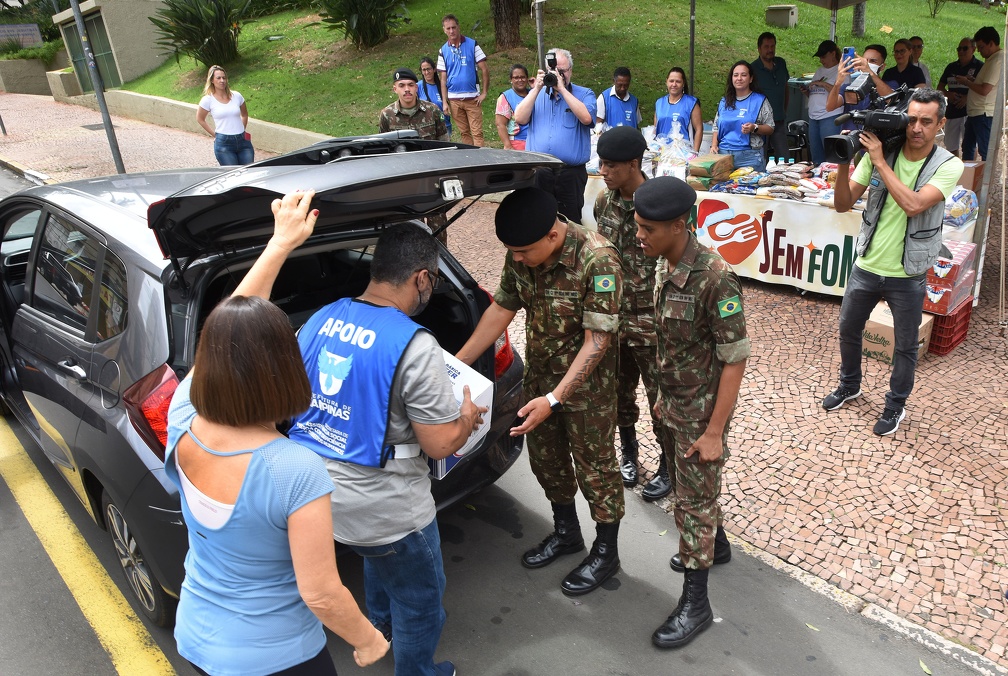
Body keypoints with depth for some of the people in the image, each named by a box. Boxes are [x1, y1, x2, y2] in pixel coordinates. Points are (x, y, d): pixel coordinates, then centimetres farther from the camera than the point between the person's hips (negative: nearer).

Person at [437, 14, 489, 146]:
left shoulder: (472, 44, 0)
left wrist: (484, 93, -7)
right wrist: (444, 102, 1)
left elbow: (485, 69, -1)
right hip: (454, 99, 3)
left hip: (472, 97, -3)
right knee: (464, 133, 8)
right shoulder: (443, 51, 7)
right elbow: (443, 78, 9)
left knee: (477, 132, -7)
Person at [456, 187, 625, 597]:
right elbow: (502, 308, 2)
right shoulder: (522, 254, -10)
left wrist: (555, 398, -30)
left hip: (585, 383, -7)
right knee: (545, 457, 20)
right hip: (539, 375, 7)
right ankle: (566, 533, 44)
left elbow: (597, 340, -27)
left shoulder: (597, 260, -30)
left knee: (594, 465, 9)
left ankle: (606, 552, 32)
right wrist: (458, 362, 1)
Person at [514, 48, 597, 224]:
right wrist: (537, 89, -6)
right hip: (538, 172, 2)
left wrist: (562, 89, -14)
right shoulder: (537, 94, 13)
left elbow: (586, 118, -17)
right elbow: (520, 118, -2)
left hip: (571, 173, -2)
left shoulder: (585, 94, 4)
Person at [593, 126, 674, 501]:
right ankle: (628, 451, 43)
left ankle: (667, 466, 29)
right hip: (613, 316, 6)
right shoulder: (603, 201, 1)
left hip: (652, 322, -5)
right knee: (619, 391, 20)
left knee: (662, 398, 9)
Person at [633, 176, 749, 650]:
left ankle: (695, 603, 20)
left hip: (702, 410, -7)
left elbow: (735, 358, -23)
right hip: (674, 403, 8)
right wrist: (663, 396, 16)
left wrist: (715, 431, -20)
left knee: (694, 499, 4)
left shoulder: (714, 278, -28)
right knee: (690, 484, 24)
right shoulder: (665, 265, -3)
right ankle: (716, 546, 50)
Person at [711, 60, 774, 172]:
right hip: (723, 153, 3)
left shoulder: (760, 100, 3)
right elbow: (716, 126, 20)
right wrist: (714, 145, 4)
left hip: (749, 156, -3)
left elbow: (770, 128, 2)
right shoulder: (724, 101, 15)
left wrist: (754, 128, -17)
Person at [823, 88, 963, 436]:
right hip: (866, 266, 3)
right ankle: (849, 385, 43)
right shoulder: (878, 152, -6)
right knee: (848, 330, 19)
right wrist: (844, 165, -23)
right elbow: (843, 204, -6)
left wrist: (879, 161, -25)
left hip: (907, 276, -2)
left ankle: (896, 404, 33)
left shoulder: (948, 166, -12)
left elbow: (913, 205, -29)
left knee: (905, 346, 11)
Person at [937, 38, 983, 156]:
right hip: (952, 111, 5)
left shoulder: (979, 66, 0)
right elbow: (940, 87, 18)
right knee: (951, 147, 8)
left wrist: (967, 97, -20)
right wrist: (948, 94, -3)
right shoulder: (951, 67, 15)